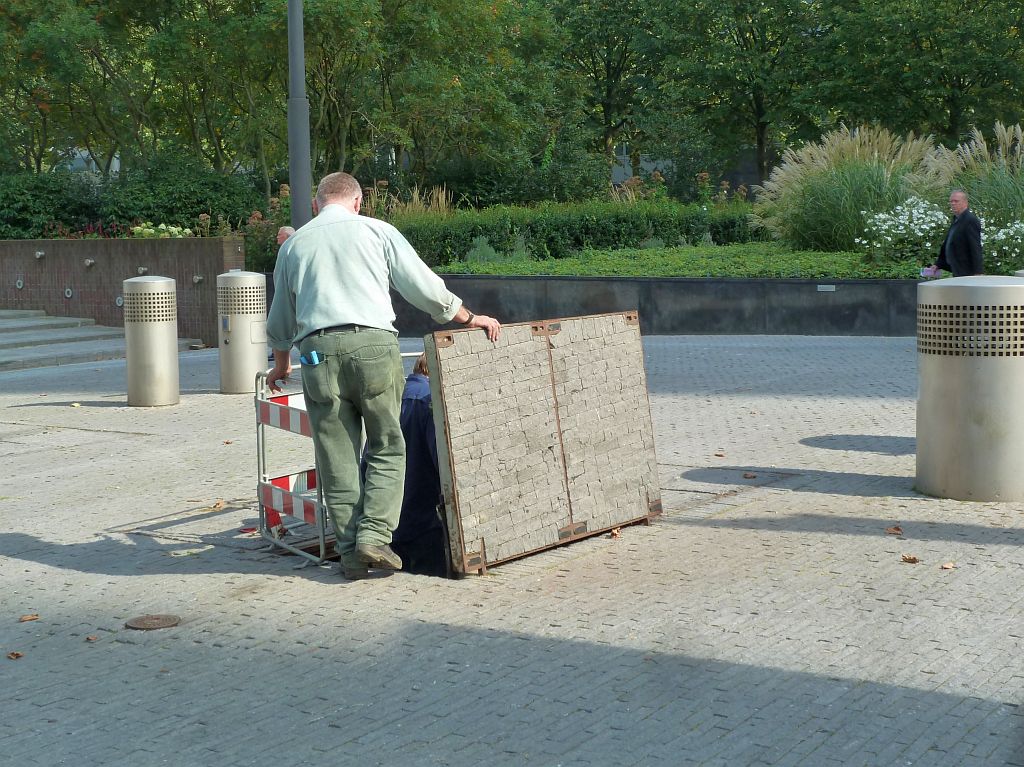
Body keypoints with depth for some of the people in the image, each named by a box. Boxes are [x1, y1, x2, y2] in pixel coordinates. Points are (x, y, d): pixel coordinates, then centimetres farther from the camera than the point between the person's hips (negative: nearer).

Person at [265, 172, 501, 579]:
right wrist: (470, 318, 24)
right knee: (387, 448, 8)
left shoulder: (293, 244, 20)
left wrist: (281, 364, 44)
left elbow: (280, 320, 28)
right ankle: (374, 535, -6)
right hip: (373, 345, -2)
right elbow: (425, 288, 10)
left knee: (337, 458, 7)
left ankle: (351, 552, 8)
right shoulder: (377, 230, 12)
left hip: (318, 351, 2)